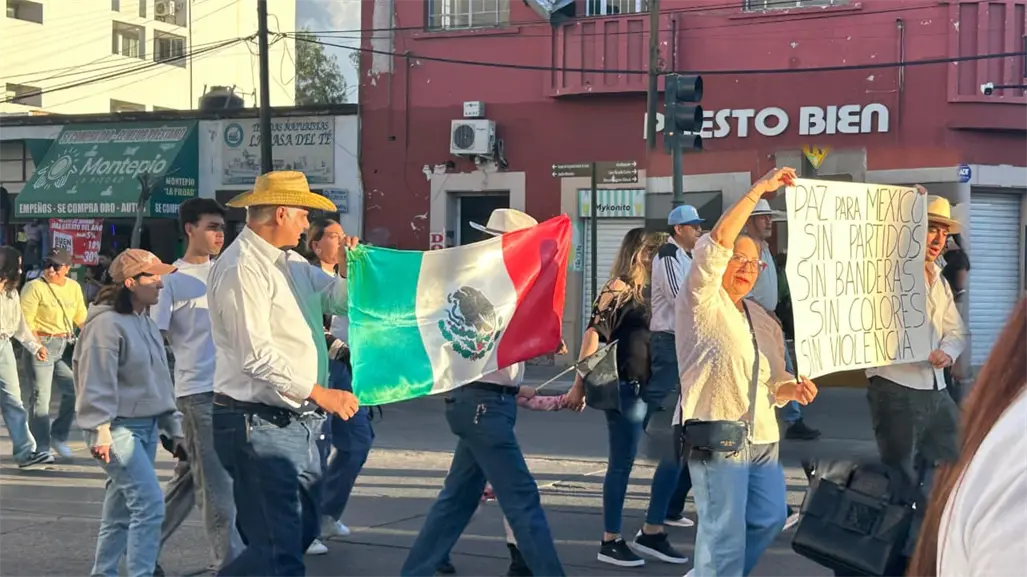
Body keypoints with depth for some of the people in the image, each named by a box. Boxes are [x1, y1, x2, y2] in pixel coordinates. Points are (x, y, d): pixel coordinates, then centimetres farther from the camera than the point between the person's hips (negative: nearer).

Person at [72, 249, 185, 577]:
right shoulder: (106, 323, -13)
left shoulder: (146, 324, 15)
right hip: (119, 429, -9)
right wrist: (99, 431, -21)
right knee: (150, 503, -15)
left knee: (121, 510, 12)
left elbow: (160, 381, 21)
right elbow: (96, 383, -17)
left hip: (147, 427, 9)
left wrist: (173, 427, 20)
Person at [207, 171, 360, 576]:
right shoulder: (241, 268, -15)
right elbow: (258, 356, -21)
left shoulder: (292, 262, 13)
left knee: (303, 530, 21)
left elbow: (341, 300, 22)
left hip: (297, 422, 10)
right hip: (259, 424, -10)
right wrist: (320, 393, -19)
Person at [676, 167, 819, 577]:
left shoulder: (764, 320, 18)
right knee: (724, 533, -9)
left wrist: (793, 389, -1)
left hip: (761, 437, 8)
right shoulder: (702, 302, -3)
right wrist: (760, 189, -19)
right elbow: (718, 241, -18)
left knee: (770, 517, 13)